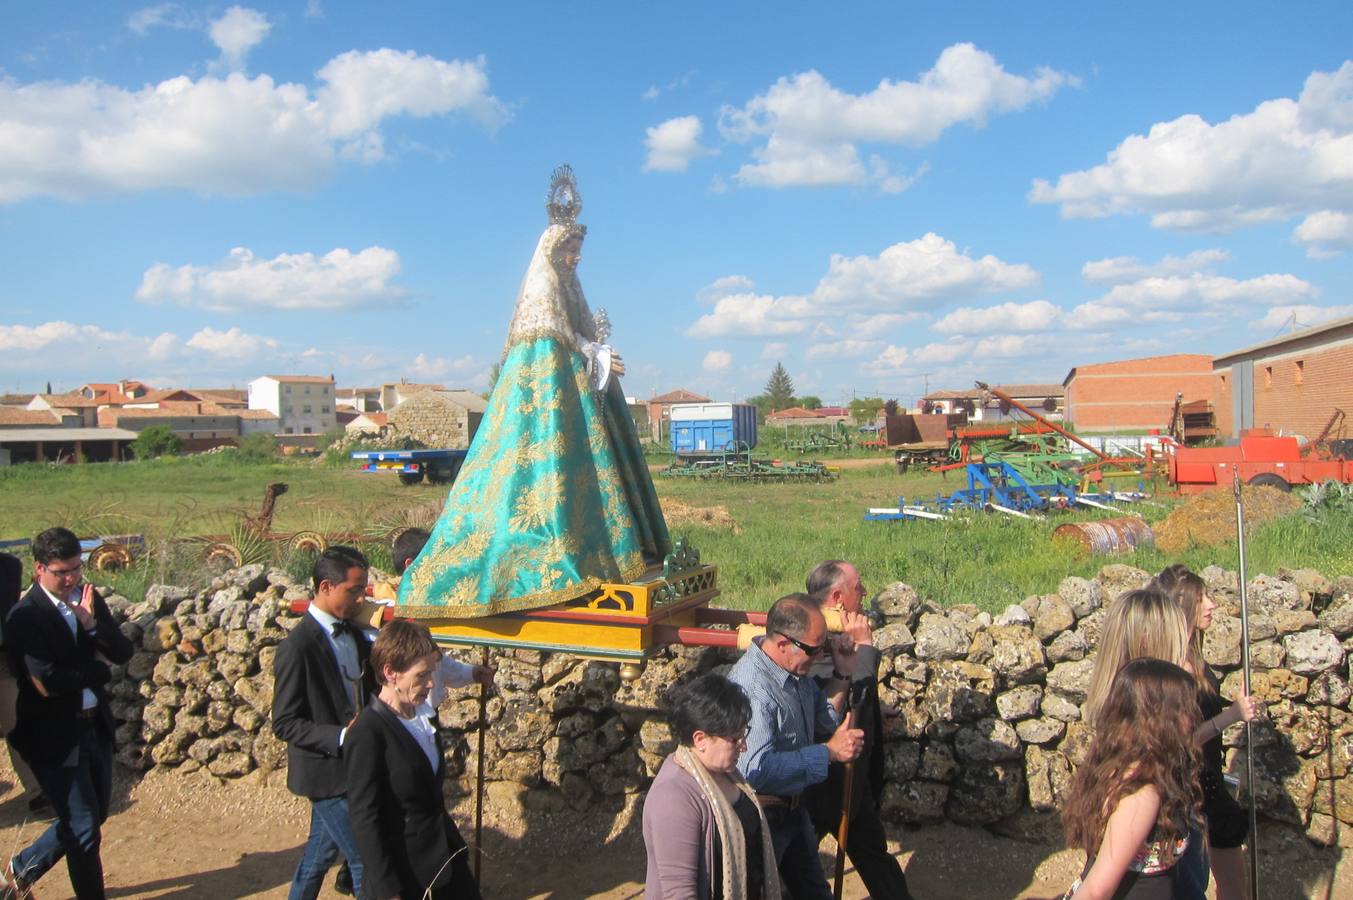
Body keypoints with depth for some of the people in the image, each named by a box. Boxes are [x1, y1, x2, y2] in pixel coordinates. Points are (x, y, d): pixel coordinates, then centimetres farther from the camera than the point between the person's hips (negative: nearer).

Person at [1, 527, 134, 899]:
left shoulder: (89, 598, 2)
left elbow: (124, 653, -3)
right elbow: (47, 683, -25)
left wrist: (92, 623, -19)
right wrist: (100, 668, -11)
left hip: (95, 726, 7)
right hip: (54, 737, -7)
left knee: (92, 816, 21)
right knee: (85, 827, 3)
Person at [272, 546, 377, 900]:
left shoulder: (352, 633, 3)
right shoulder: (298, 646, -19)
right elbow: (285, 724, -18)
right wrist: (341, 737, -26)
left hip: (350, 765, 8)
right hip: (325, 771, -8)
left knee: (321, 850, 22)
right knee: (366, 859, -2)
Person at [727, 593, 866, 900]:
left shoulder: (796, 670, -3)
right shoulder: (750, 685, -32)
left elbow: (824, 722, 10)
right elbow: (758, 769, -38)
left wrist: (842, 676, -5)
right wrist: (829, 752, -31)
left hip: (793, 808, 9)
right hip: (762, 817, -9)